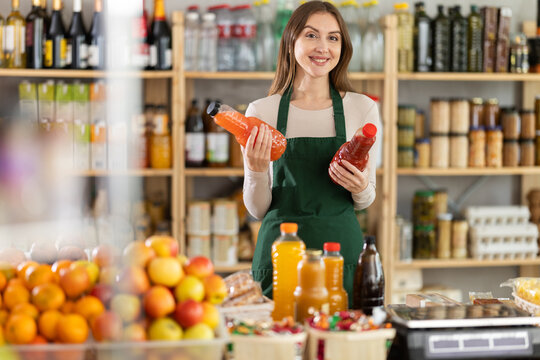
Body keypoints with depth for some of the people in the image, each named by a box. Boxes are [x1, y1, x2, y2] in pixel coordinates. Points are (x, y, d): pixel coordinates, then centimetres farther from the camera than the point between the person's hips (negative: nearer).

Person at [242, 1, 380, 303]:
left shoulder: (363, 108, 4)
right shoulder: (261, 112, 2)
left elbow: (366, 201, 12)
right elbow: (258, 210, 5)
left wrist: (360, 188, -10)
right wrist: (256, 172, -14)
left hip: (342, 247, 1)